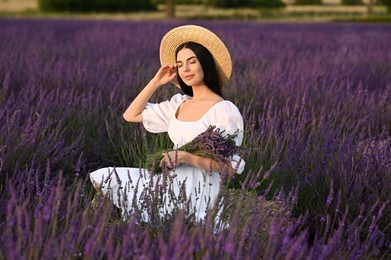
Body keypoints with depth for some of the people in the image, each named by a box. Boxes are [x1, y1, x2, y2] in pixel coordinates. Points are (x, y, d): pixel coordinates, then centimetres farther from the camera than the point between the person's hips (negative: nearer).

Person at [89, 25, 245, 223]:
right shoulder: (179, 103, 12)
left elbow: (231, 166, -12)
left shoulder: (224, 110, -10)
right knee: (100, 179, -3)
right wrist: (155, 82, 10)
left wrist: (187, 157, -21)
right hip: (170, 180, 8)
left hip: (196, 189, -7)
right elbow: (130, 115, 16)